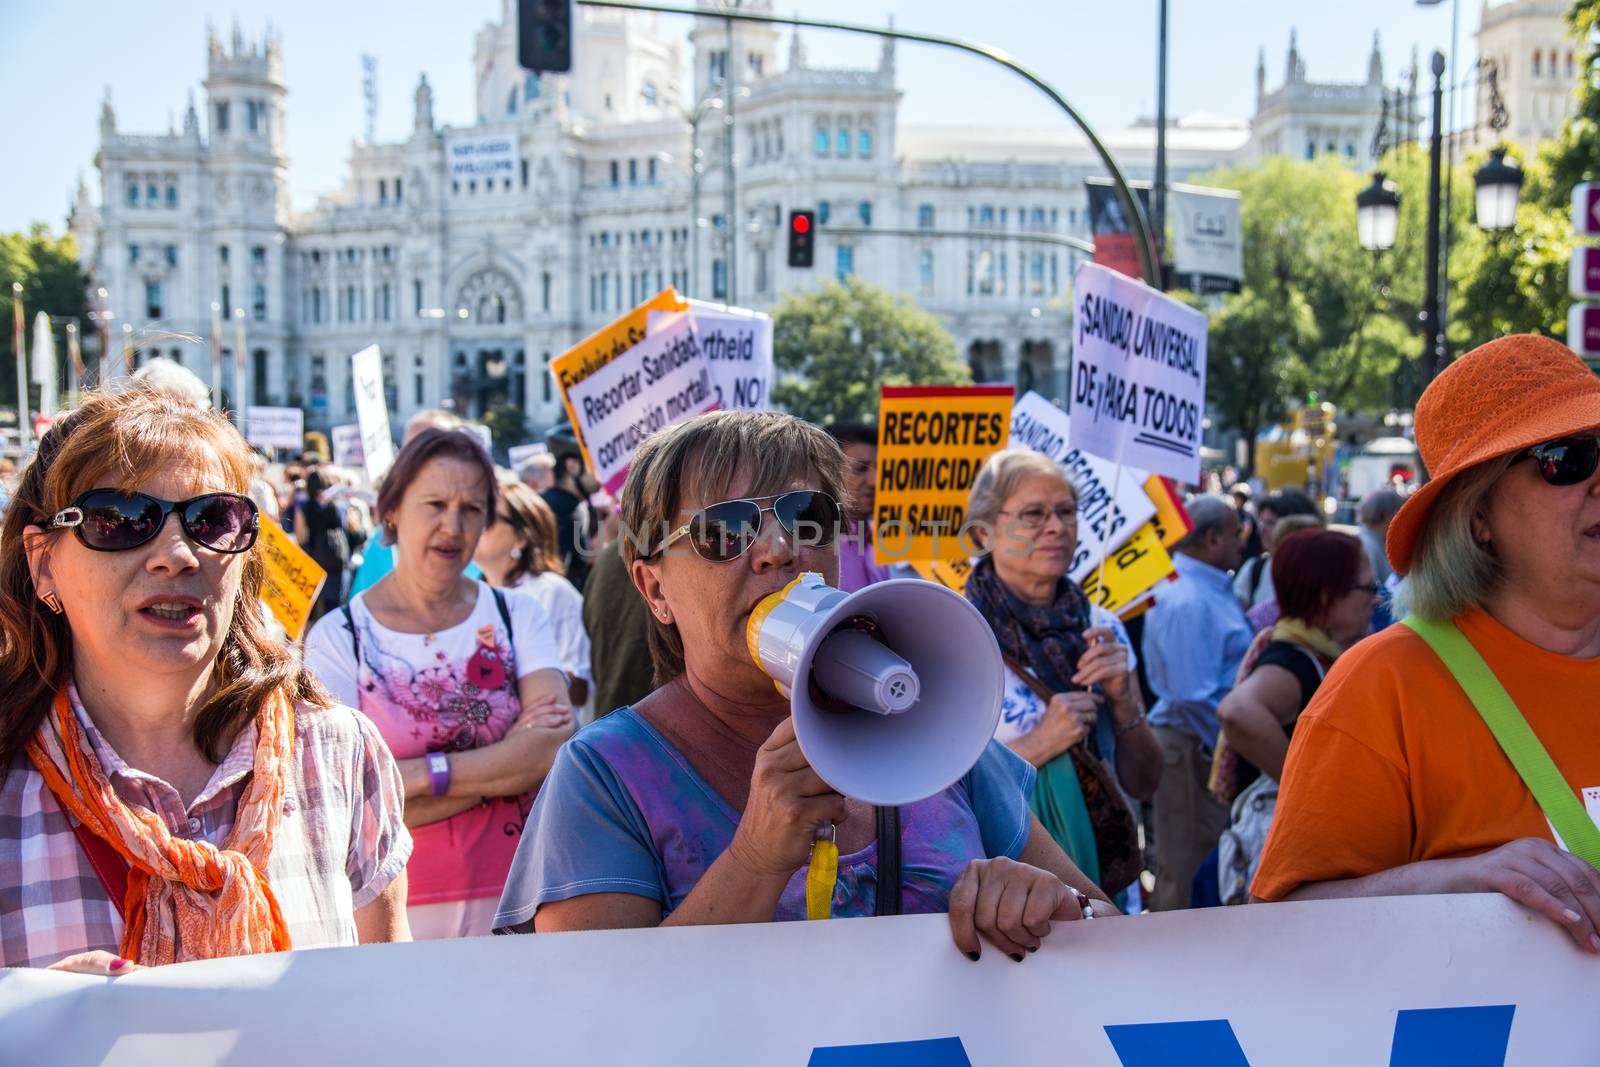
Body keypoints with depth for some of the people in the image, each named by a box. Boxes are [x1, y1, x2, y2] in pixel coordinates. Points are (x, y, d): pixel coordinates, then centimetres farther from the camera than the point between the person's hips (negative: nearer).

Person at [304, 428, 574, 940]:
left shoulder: (517, 614, 5)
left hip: (515, 900, 2)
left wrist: (420, 774, -15)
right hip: (398, 910, -1)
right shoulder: (337, 637, -2)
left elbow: (558, 746, -9)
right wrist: (510, 758, -12)